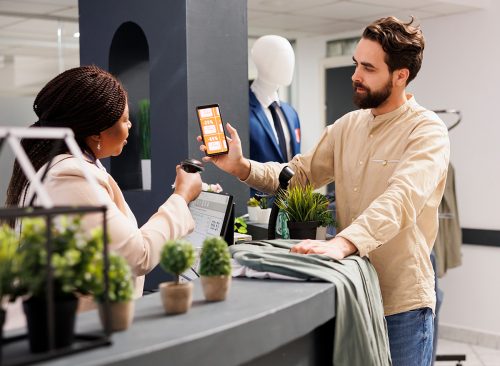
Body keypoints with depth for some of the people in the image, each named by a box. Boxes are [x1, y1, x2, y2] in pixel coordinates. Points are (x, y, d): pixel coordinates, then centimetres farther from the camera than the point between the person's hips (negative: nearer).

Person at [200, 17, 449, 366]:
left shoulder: (427, 131, -13)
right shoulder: (347, 126, 8)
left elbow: (401, 199, -30)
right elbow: (298, 174, 9)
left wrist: (342, 243, -45)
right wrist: (243, 167, -9)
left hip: (401, 302, -6)